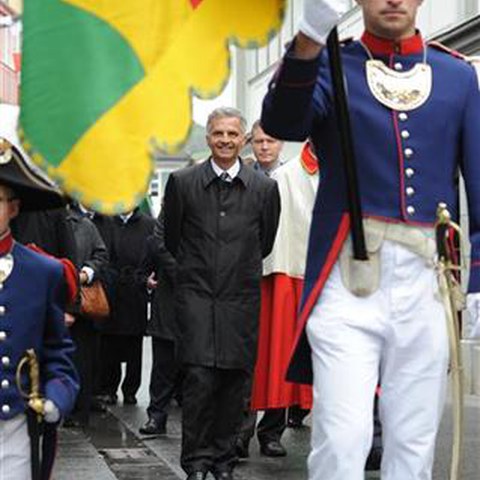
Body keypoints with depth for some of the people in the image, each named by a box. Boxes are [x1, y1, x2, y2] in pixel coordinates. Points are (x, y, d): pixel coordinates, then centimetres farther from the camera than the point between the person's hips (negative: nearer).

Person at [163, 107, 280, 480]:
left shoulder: (264, 188, 3)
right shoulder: (182, 182, 2)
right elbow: (171, 238, 14)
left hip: (241, 297, 1)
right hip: (197, 294, -1)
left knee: (235, 379, 3)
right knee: (200, 376, -11)